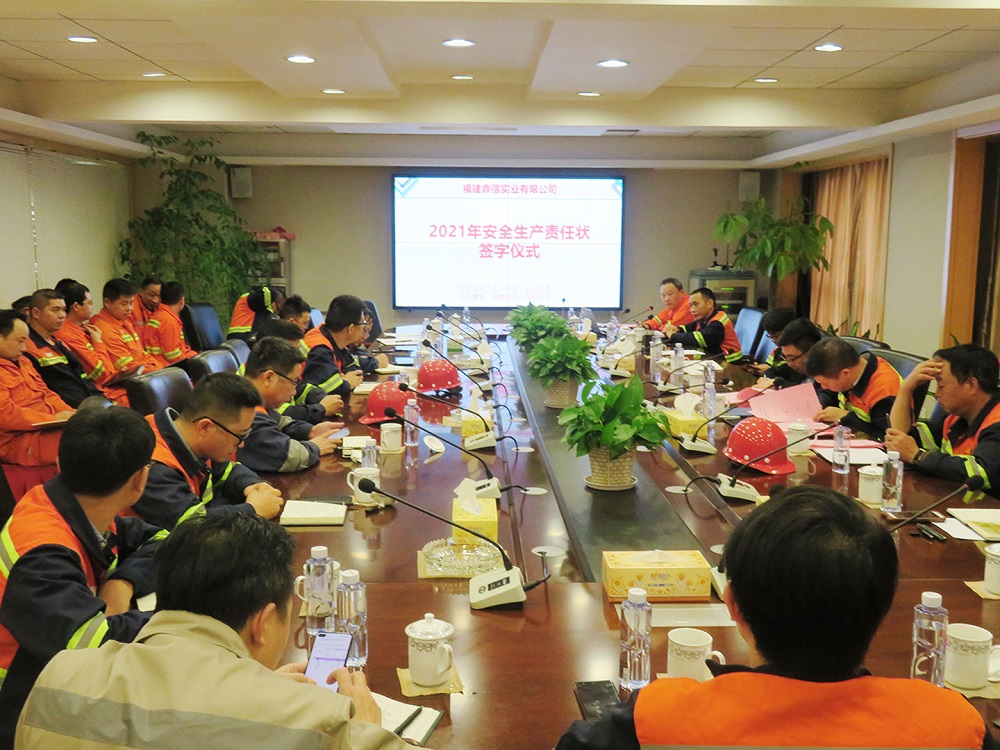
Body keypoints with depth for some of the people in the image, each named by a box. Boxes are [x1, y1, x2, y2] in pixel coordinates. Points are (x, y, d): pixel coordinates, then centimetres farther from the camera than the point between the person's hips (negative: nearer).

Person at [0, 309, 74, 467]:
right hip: (18, 441, -10)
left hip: (48, 428, 10)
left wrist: (72, 414, 4)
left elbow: (47, 394, 21)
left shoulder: (22, 362, 18)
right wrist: (52, 418, -16)